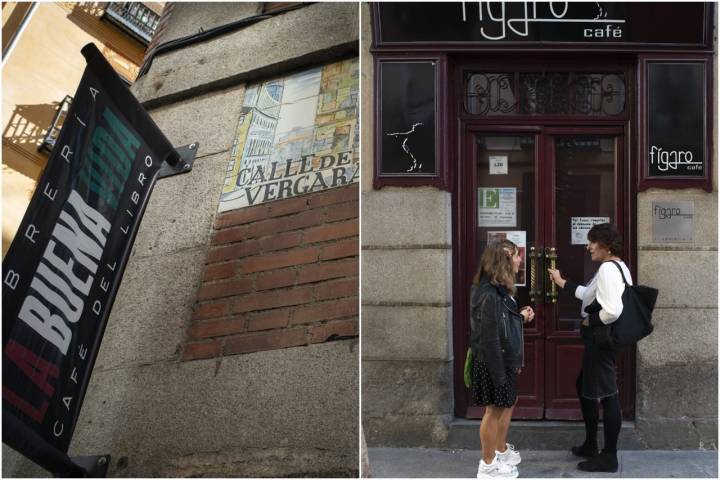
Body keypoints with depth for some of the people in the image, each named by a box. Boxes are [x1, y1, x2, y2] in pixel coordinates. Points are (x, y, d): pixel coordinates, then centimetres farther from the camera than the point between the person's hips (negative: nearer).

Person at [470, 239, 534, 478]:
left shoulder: (499, 290, 7)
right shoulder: (489, 295, -25)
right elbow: (489, 338, -25)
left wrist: (521, 317, 4)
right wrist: (499, 374, -22)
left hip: (506, 360, 10)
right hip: (494, 363, -10)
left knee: (508, 403, 23)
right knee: (495, 410, 2)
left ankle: (501, 451, 39)